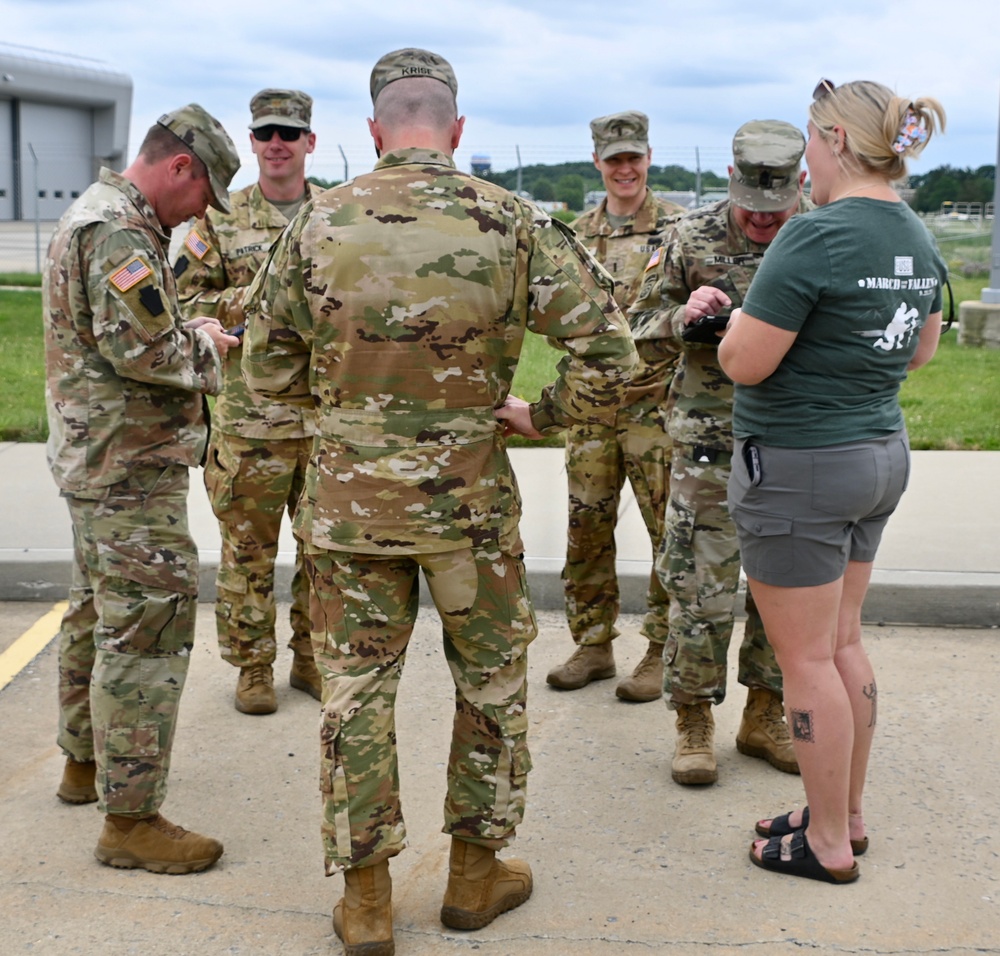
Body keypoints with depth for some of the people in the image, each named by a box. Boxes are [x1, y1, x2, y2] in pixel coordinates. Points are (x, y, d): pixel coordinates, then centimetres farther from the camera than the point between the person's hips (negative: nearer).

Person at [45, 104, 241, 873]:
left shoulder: (97, 216, 17)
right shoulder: (119, 231, -18)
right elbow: (141, 348, -27)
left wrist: (192, 337, 9)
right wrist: (205, 346, -8)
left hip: (98, 458, 11)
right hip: (132, 467, -11)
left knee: (98, 611, 21)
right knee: (147, 630, -8)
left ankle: (86, 762, 36)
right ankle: (130, 817, -2)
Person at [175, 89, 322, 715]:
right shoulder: (222, 220, 3)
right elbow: (184, 301, -1)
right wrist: (250, 300, -14)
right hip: (250, 418, -2)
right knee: (249, 549, 5)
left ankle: (313, 657, 26)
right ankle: (253, 667, 19)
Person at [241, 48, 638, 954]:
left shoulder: (319, 222, -4)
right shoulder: (511, 223, -9)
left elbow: (267, 363, 4)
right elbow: (610, 352, -12)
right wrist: (543, 413, 3)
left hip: (347, 498, 1)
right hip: (469, 501, -1)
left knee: (356, 691, 11)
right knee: (492, 682, 17)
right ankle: (476, 873, 30)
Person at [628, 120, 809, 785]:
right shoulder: (693, 238, -5)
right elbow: (643, 323, 4)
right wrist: (684, 315, -18)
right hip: (712, 440, -2)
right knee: (702, 588, -2)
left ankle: (765, 716, 27)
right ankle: (694, 723, 15)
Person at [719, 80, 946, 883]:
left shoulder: (816, 236, -22)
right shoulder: (918, 237, 5)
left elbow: (745, 364, -20)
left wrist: (734, 316, 0)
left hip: (799, 466, -9)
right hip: (880, 452, 9)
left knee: (806, 657, 4)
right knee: (843, 641, 19)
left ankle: (829, 844, 17)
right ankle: (847, 813, 32)